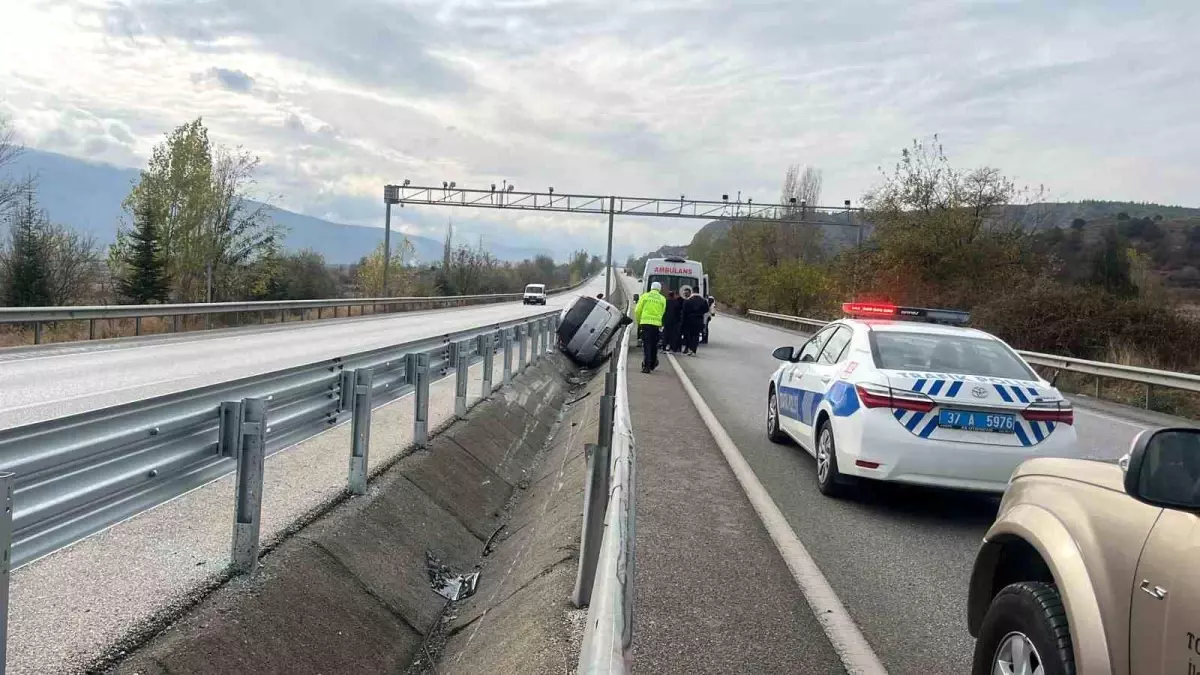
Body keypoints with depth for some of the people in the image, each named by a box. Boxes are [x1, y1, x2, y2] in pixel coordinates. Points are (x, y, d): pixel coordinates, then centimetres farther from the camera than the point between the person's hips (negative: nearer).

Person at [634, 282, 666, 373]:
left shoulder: (645, 296, 4)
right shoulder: (662, 299, 8)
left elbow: (637, 310, 3)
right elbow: (662, 313, 5)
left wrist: (638, 321, 17)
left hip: (645, 322, -1)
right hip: (657, 324, 1)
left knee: (646, 345, -2)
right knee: (654, 345, 16)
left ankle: (646, 366, -10)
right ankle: (652, 364, 27)